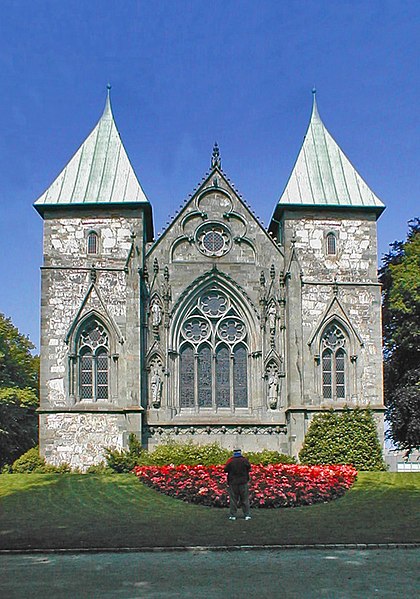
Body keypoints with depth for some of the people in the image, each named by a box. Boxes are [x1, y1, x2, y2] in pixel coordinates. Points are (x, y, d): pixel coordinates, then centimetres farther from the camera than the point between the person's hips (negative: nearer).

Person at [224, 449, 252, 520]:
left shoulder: (230, 461, -10)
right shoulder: (244, 460, -7)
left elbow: (225, 470, -1)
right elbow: (249, 468, 7)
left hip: (233, 483, 0)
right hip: (243, 482, 1)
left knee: (233, 499, 7)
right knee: (245, 499, 9)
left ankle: (232, 515, 9)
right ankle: (247, 515, 10)